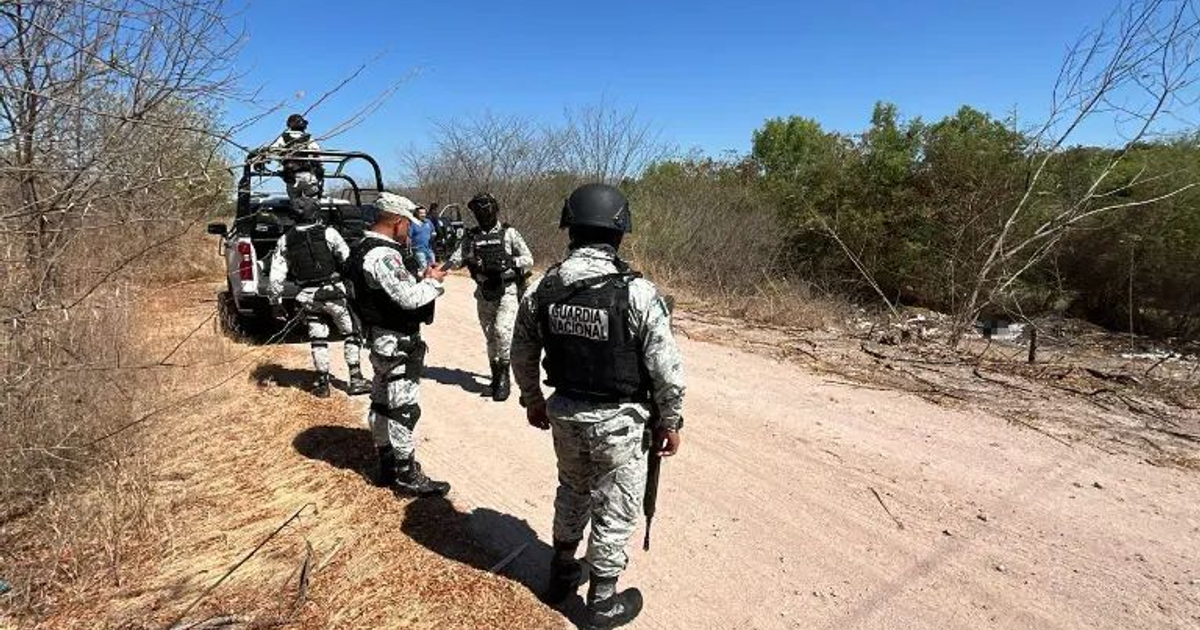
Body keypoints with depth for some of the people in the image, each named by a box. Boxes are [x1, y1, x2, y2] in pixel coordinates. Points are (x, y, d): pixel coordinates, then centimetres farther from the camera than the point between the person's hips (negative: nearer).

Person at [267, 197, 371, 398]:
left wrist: (275, 301, 9)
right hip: (333, 292, -3)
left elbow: (276, 276, 1)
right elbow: (348, 260, -10)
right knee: (351, 333, 10)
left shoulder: (285, 240, 2)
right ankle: (355, 379, 9)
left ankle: (323, 383, 17)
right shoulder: (328, 233, -9)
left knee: (318, 339, 13)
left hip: (308, 296, 3)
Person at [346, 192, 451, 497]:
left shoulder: (367, 249, 11)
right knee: (403, 409, -2)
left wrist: (421, 276, 3)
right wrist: (432, 281, -11)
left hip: (383, 340, 11)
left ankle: (387, 464, 31)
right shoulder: (383, 255, -23)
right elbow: (409, 298, -27)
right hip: (397, 345, -11)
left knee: (383, 403, 18)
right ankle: (407, 475, 9)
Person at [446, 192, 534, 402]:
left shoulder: (509, 233, -1)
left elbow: (529, 259, -2)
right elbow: (454, 262, 4)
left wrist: (509, 262, -19)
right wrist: (467, 260, -18)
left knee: (503, 332, -18)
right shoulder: (471, 236, 8)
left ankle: (503, 375, -4)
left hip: (507, 292, -4)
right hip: (484, 293, 4)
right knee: (490, 337, 11)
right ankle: (496, 375, 26)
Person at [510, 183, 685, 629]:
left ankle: (561, 574, 45)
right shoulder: (636, 293, -21)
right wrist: (670, 422, -1)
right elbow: (667, 369, -17)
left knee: (572, 493, 28)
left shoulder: (542, 288, -6)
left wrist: (533, 400, 20)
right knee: (615, 511, 14)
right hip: (619, 423, -5)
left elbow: (521, 354, 5)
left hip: (564, 414, 5)